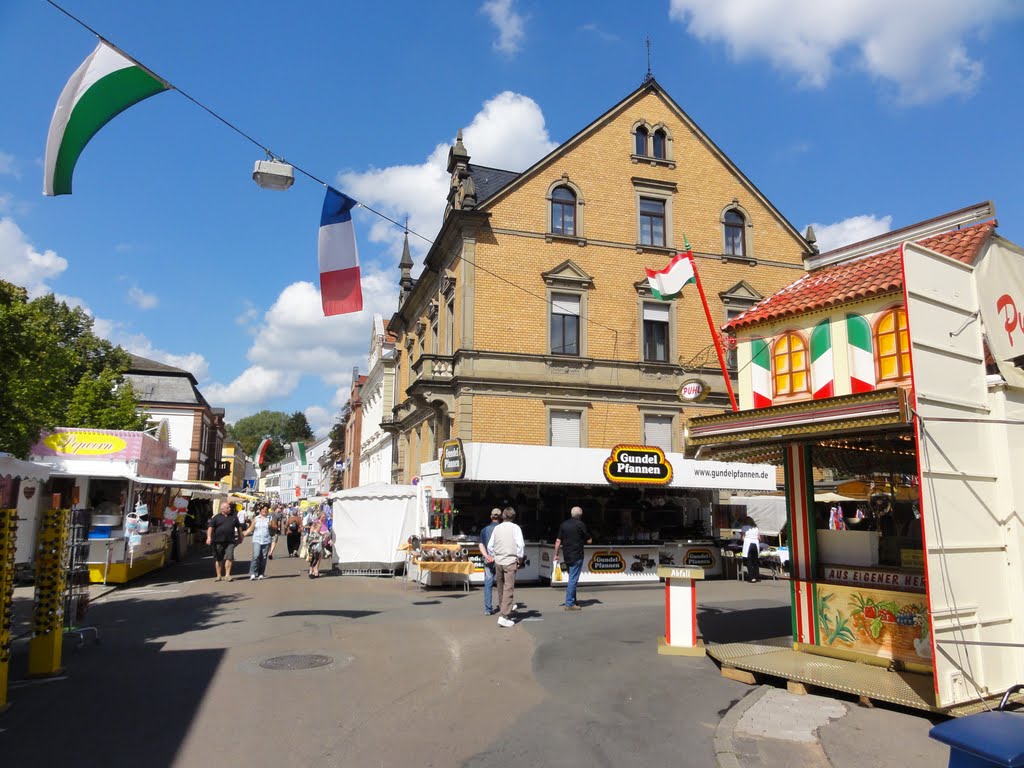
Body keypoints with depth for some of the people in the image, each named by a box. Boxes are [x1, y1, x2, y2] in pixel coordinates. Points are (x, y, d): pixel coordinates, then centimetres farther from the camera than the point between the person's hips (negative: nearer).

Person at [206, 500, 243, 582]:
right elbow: (211, 527, -5)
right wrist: (209, 537, -19)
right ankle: (218, 576, 17)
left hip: (230, 541, 1)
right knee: (218, 559, 7)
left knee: (229, 558, -9)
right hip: (218, 541, -1)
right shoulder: (216, 517, 4)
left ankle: (227, 575, -6)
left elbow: (239, 527, 21)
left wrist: (240, 536, 26)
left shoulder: (234, 517, 11)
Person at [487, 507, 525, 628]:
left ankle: (508, 606, 41)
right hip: (510, 561, -5)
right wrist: (520, 558, -1)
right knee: (508, 588, -4)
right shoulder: (515, 527, -5)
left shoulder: (496, 528, 6)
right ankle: (503, 617, -12)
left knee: (501, 586, 20)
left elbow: (490, 546, 7)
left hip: (498, 561, 5)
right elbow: (520, 544, -13)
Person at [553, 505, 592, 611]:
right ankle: (569, 604, -4)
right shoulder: (581, 524, -8)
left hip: (566, 556, 6)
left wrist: (556, 555, 9)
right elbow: (589, 541, -3)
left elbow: (558, 541, 4)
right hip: (577, 556, -6)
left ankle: (573, 601, 22)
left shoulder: (563, 525, 6)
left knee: (572, 579, 18)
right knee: (573, 580, -3)